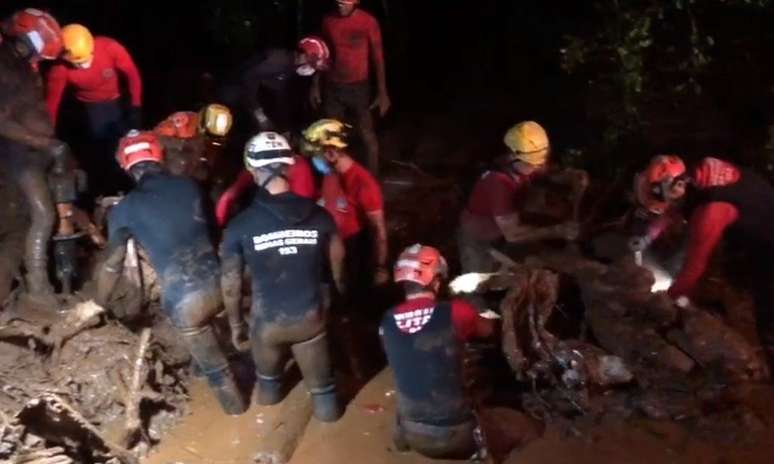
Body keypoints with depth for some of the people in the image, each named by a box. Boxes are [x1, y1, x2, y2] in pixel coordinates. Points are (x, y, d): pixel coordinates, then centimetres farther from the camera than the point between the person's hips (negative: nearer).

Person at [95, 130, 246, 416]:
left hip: (183, 299, -3)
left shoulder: (126, 208, -3)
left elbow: (112, 264, 2)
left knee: (212, 362, 19)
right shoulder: (188, 186, 7)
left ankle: (234, 403, 38)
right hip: (216, 283, 3)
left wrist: (100, 303, 19)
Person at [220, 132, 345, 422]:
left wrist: (235, 323, 8)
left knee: (268, 374, 32)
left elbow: (231, 284, -8)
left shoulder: (240, 226, -17)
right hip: (310, 316, 0)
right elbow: (338, 267, 1)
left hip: (267, 320, 1)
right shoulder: (319, 216, -12)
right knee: (321, 381, 21)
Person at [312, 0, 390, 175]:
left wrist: (382, 92, -8)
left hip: (358, 87, -3)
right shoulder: (328, 21, 0)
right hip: (332, 87, 3)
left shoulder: (368, 22, -10)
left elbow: (378, 57, -6)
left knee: (368, 136, 2)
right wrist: (316, 85, 10)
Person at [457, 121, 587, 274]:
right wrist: (558, 231, -39)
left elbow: (549, 174, 3)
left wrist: (573, 177, -20)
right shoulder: (500, 184, -39)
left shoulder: (525, 165, -16)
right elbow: (513, 234, -39)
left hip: (500, 237, 7)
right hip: (479, 242, -7)